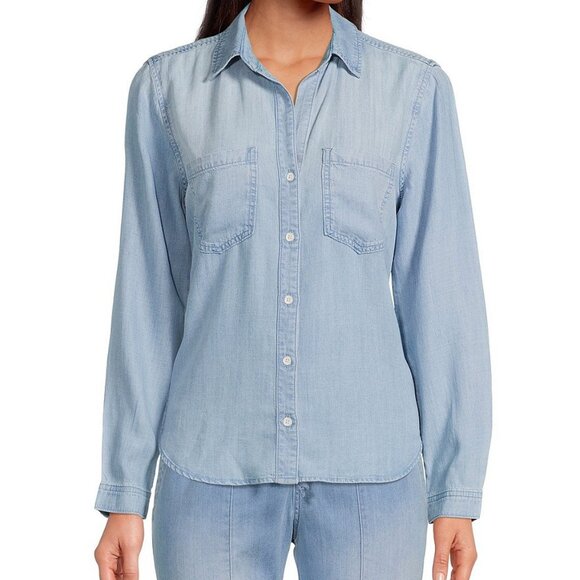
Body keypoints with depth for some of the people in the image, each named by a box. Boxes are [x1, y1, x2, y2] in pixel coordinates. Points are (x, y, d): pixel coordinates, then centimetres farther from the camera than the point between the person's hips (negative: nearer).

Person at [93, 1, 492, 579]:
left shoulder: (415, 87, 0)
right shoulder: (169, 86, 1)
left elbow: (440, 292, 1)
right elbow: (150, 297, 2)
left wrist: (457, 488, 0)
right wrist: (125, 492, 2)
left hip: (368, 475, 0)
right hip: (214, 470, 0)